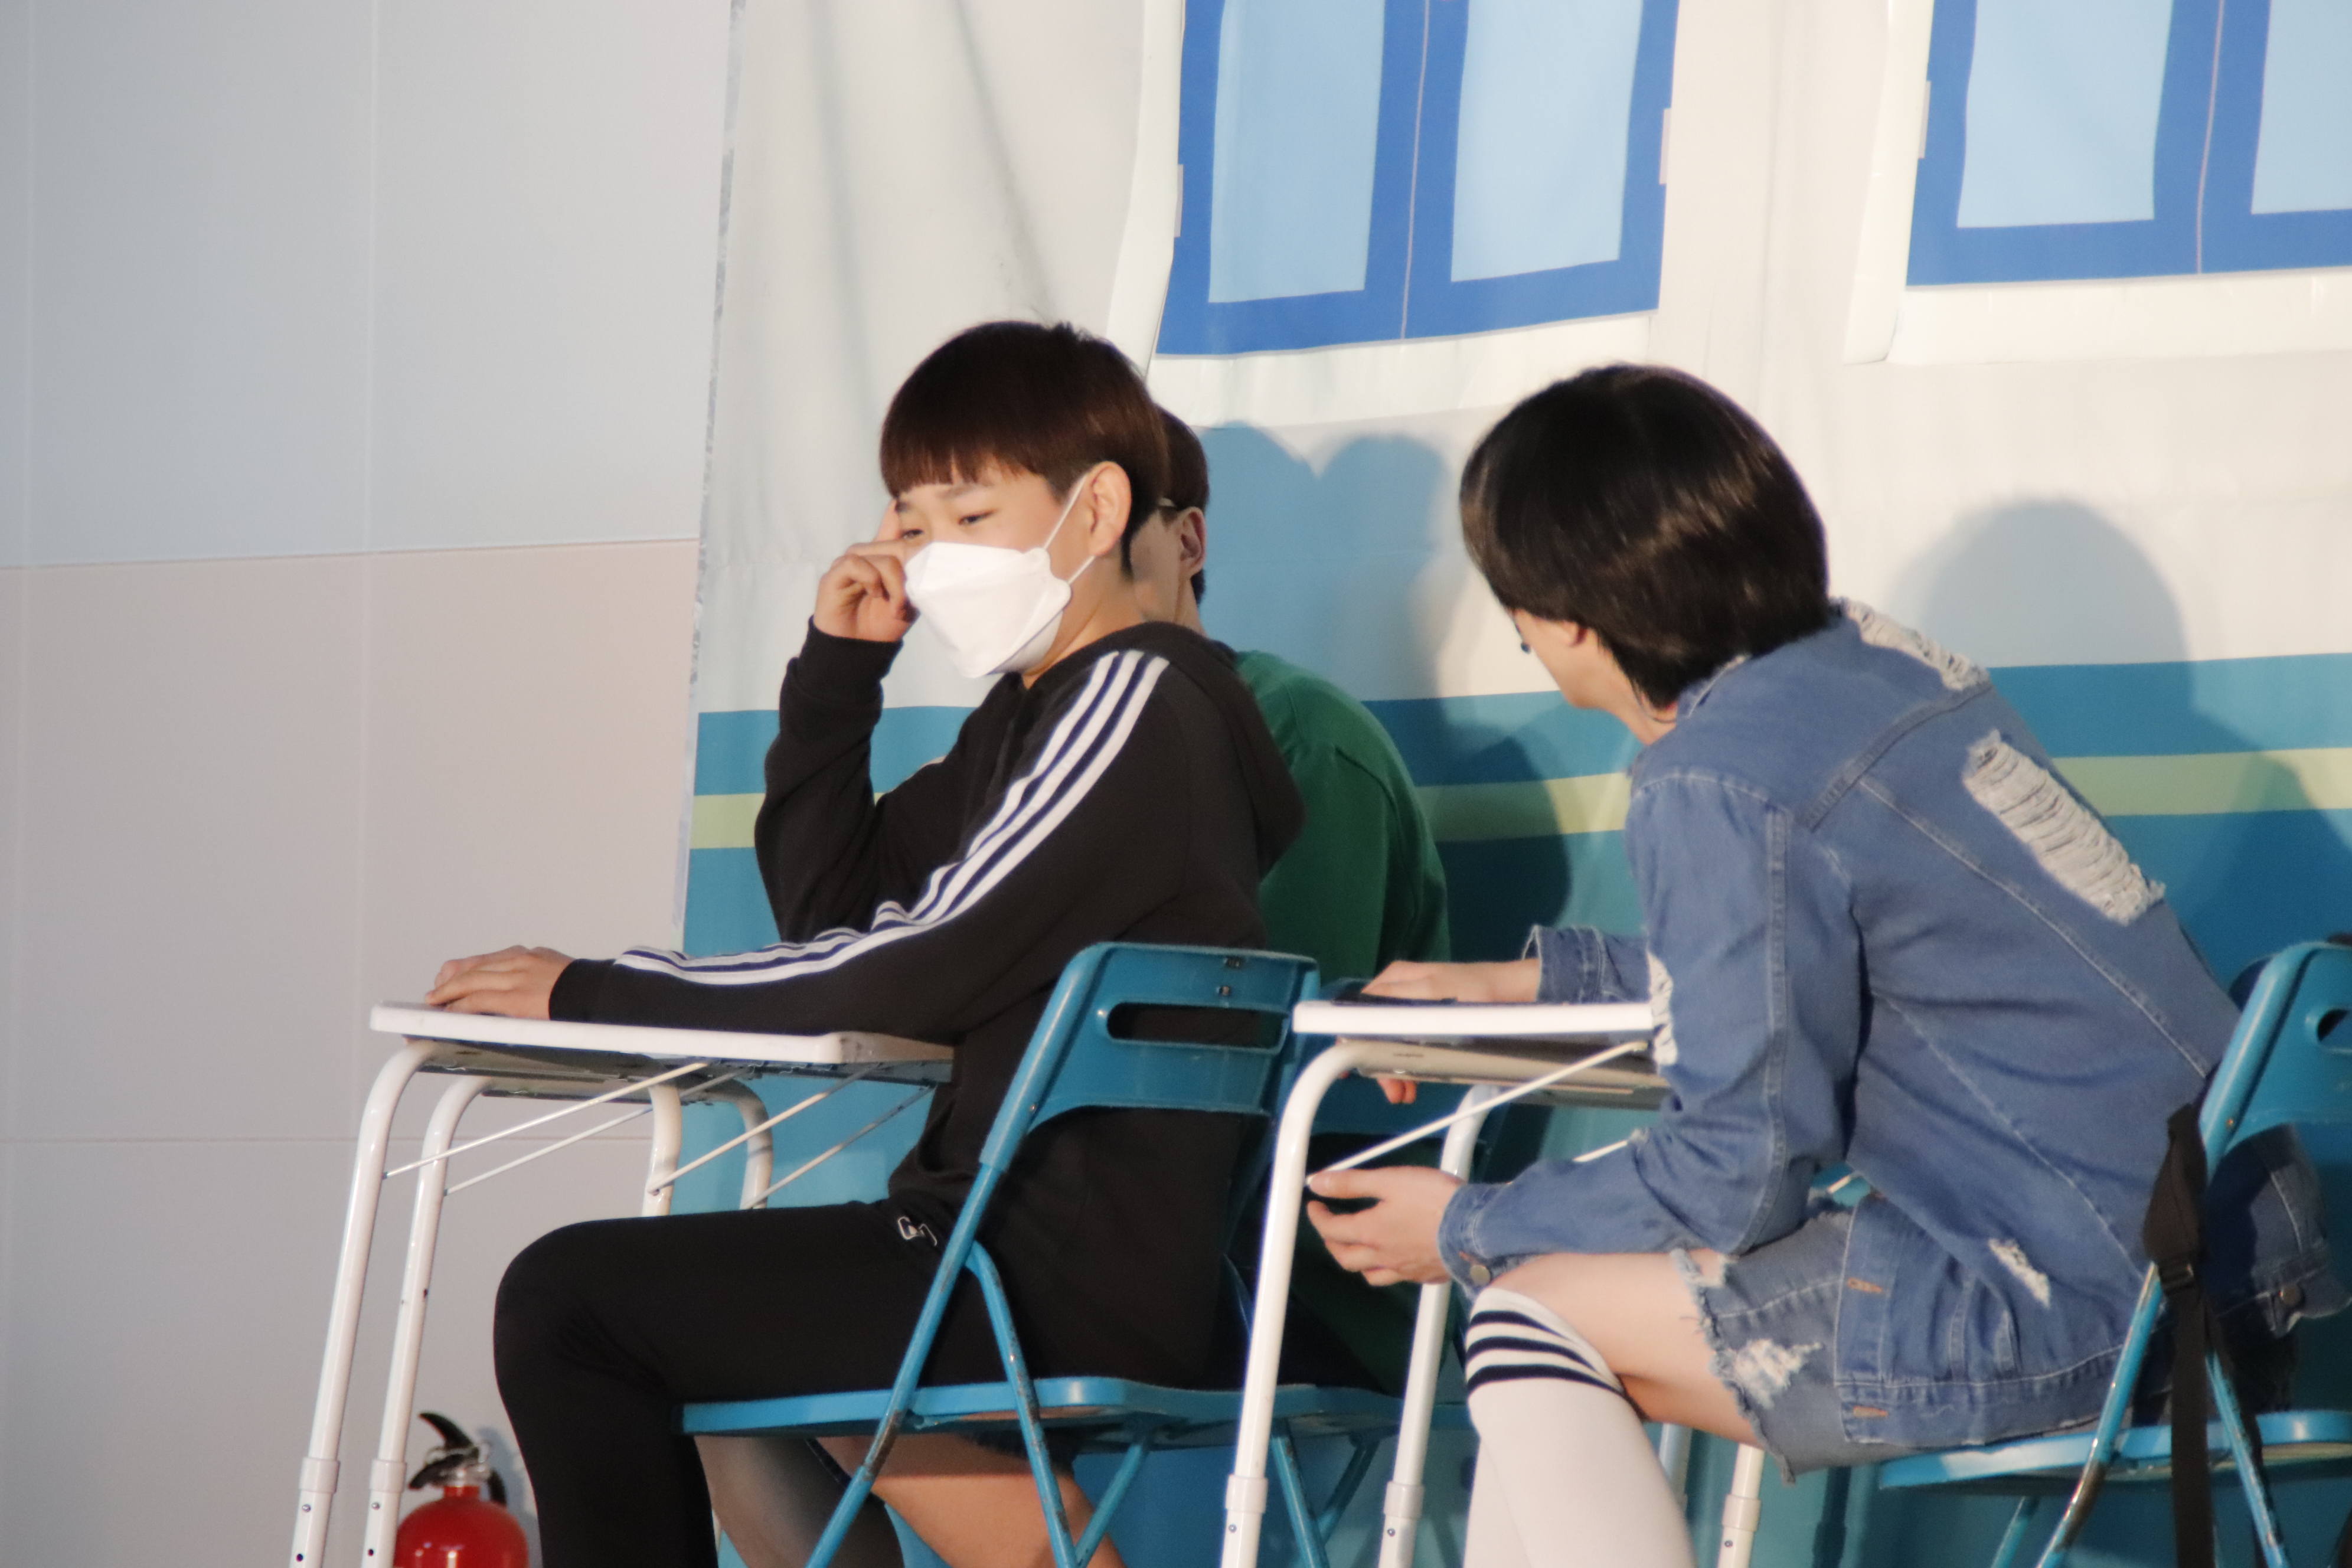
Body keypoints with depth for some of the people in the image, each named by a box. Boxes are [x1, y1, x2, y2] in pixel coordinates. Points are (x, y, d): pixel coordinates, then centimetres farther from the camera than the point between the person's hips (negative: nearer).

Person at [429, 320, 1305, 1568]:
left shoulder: (1136, 704, -12)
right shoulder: (1025, 715, 17)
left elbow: (919, 971, -19)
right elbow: (834, 914, 22)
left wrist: (596, 995, -15)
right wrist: (836, 670, 10)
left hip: (1082, 1279, -10)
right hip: (1029, 1246, 10)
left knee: (571, 1300, -14)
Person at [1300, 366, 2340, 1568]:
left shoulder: (1715, 785, -16)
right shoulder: (1871, 657, 10)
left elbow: (1737, 1176, -13)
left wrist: (1468, 1233, 2)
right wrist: (1529, 982, 34)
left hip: (2081, 1311, -10)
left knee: (1533, 1319, -4)